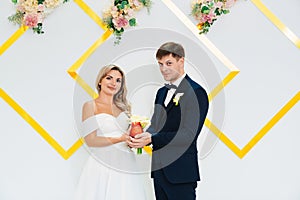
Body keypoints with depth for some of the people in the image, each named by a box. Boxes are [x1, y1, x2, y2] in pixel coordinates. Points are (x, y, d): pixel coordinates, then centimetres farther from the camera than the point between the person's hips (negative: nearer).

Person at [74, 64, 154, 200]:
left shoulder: (123, 106, 13)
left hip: (127, 163, 5)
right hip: (103, 165, -4)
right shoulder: (90, 106, -1)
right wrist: (119, 139, -18)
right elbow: (90, 140, -9)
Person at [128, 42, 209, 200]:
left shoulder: (196, 92, -12)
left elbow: (188, 135, -19)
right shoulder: (162, 92, 15)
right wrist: (140, 136, -7)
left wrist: (151, 139, -25)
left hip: (180, 173, -7)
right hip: (159, 169, 8)